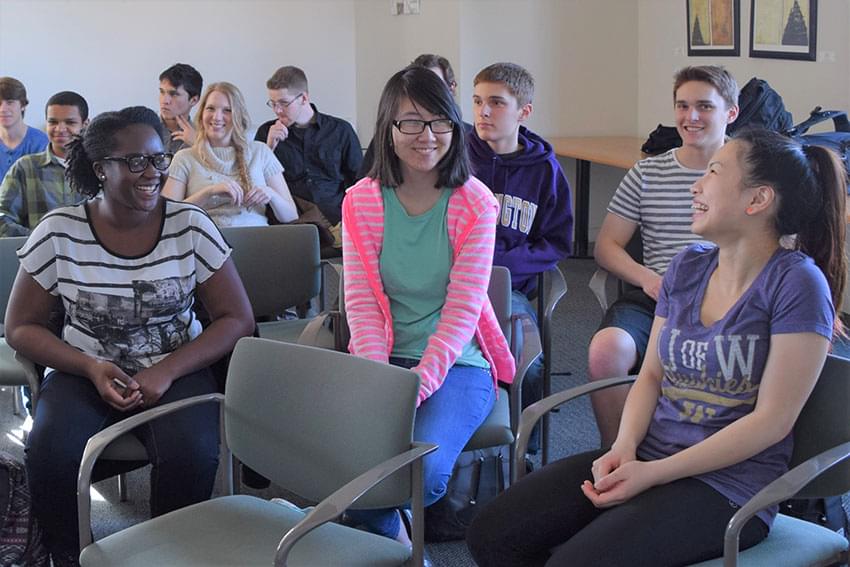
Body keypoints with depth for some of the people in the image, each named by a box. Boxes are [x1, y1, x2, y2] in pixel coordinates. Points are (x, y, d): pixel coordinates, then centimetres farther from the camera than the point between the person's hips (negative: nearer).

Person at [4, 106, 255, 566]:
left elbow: (237, 319, -3)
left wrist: (167, 371, -17)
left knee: (192, 452, -31)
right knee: (49, 452, -30)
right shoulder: (59, 233, -6)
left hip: (177, 370, 0)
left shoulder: (191, 226, -6)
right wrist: (92, 368, -15)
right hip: (85, 372, 1)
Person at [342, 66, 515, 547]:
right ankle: (394, 540, 6)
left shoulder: (474, 203, -5)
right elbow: (362, 303, -2)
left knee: (423, 468, -30)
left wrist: (416, 388, -22)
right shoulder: (363, 201, 3)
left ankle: (382, 529, 8)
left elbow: (462, 311, -10)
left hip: (457, 363, -2)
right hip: (385, 357, 2)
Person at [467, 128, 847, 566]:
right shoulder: (687, 266, 10)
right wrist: (625, 447, -8)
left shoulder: (796, 282, -11)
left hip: (727, 483, -6)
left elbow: (773, 420, -14)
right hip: (648, 458, 6)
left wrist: (651, 473, -17)